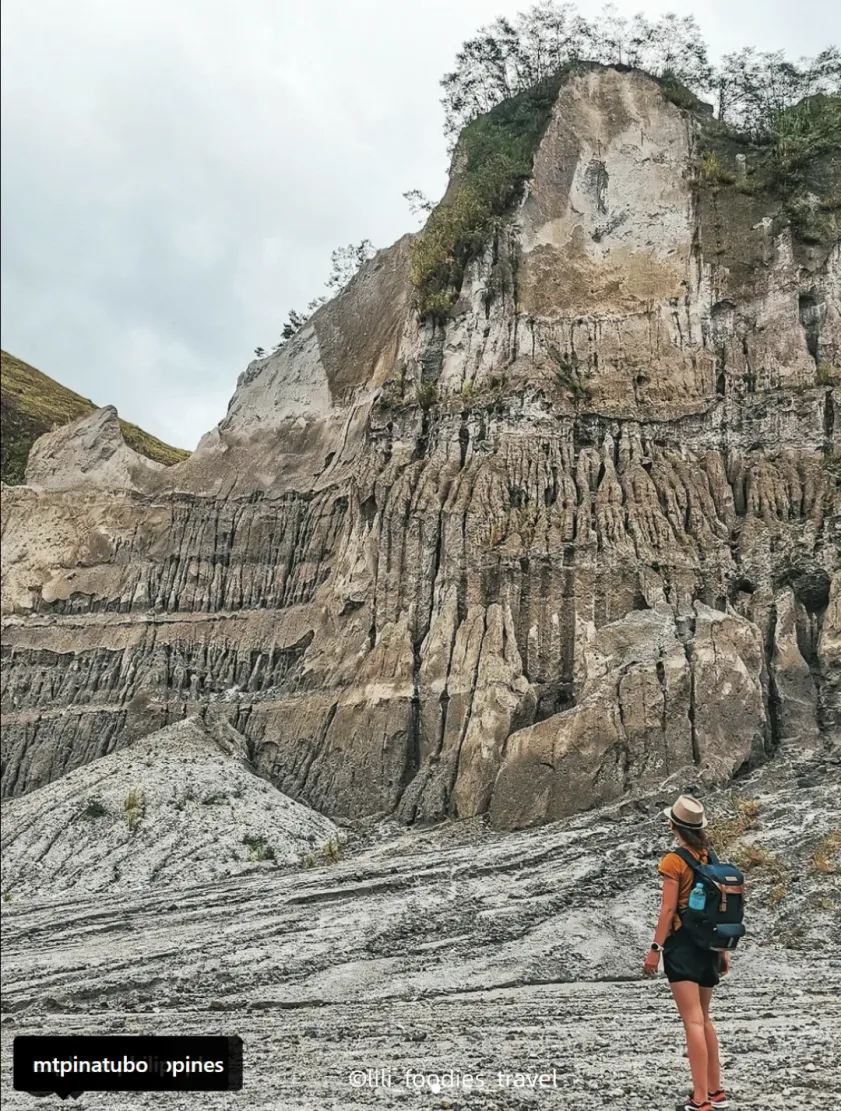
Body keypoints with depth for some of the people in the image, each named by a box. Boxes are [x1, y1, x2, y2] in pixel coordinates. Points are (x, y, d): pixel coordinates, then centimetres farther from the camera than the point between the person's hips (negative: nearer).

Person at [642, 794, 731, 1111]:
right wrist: (723, 949, 18)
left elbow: (668, 909, -16)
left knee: (693, 1022, -6)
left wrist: (655, 948, -12)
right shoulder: (711, 859, 6)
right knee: (704, 1018, 19)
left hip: (682, 943, -7)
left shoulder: (673, 861, -13)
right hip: (709, 944, 7)